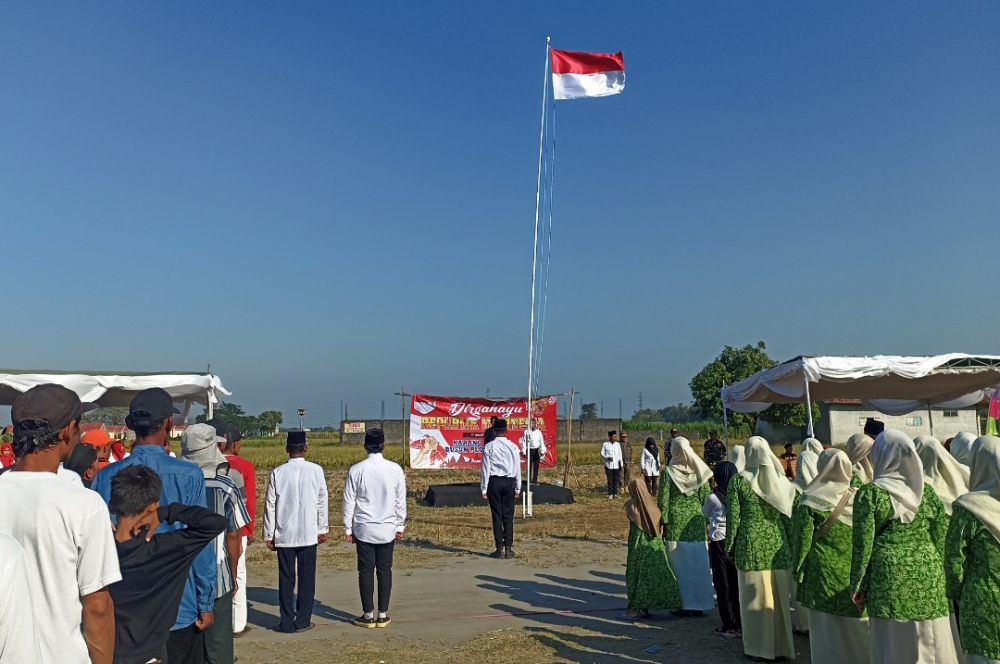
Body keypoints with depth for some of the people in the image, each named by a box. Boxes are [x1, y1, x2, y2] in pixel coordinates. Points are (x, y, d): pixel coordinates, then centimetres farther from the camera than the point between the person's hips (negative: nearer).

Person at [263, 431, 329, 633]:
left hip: (284, 534, 0)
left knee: (286, 578, 8)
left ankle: (287, 622, 11)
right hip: (309, 533, 0)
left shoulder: (278, 473, -6)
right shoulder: (316, 470, -5)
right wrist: (322, 529, 12)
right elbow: (322, 501, 0)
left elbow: (270, 505, -2)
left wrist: (268, 535, 8)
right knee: (307, 578, 9)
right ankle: (303, 620, 12)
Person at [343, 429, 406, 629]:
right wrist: (400, 526, 12)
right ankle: (383, 615, 13)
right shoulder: (395, 469, -4)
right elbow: (400, 501, 2)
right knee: (385, 570, 8)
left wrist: (348, 529, 6)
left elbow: (349, 501, -3)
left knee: (366, 571, 6)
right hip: (387, 529, 1)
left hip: (364, 529, -1)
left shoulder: (357, 470, -7)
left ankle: (368, 615, 11)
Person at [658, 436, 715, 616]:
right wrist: (707, 520, 10)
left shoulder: (669, 472, -8)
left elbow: (663, 499, -8)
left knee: (679, 563, 6)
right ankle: (699, 603, 17)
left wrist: (662, 522, -2)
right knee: (698, 564, 10)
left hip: (676, 522, -3)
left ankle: (683, 604, 9)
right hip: (696, 522, 3)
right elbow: (706, 497, 2)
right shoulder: (699, 471, 0)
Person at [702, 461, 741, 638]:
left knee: (723, 583, 4)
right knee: (736, 582, 13)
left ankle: (729, 626, 7)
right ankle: (740, 623, 20)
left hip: (719, 541, -4)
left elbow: (705, 514, 5)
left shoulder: (713, 497, -13)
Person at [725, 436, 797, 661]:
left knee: (754, 599, 6)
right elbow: (788, 516, 4)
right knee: (779, 598, 13)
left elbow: (733, 518, -5)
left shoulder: (738, 480, -6)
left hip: (751, 545, -3)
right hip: (777, 544, 3)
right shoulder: (780, 480, 3)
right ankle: (781, 646, 22)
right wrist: (789, 544, 13)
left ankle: (759, 647, 14)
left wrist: (729, 546, 4)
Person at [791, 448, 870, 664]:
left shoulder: (810, 500, -10)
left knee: (828, 629, 6)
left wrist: (798, 571, 4)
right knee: (857, 627, 13)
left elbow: (802, 541, -7)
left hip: (824, 574, -3)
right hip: (856, 573, 3)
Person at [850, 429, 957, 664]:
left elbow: (862, 543, -8)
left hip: (890, 580, -3)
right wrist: (941, 575, 16)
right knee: (931, 644, 12)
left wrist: (857, 585, 0)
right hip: (929, 578, 4)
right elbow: (942, 539, 6)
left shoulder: (870, 493, -8)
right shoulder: (927, 491, 4)